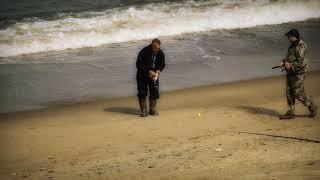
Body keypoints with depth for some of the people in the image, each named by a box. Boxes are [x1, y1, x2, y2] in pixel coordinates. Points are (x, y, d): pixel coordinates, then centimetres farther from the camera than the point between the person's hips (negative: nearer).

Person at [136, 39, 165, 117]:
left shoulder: (160, 53, -7)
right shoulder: (144, 52, -22)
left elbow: (162, 64, 9)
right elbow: (139, 64, -20)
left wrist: (158, 70, -13)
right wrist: (149, 72, -27)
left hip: (154, 75, 4)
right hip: (143, 75, -4)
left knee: (155, 91, -3)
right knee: (142, 92, -7)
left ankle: (152, 109, 9)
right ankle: (144, 110, -1)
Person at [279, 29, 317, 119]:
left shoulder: (301, 47, -18)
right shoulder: (292, 46, 12)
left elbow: (301, 63, -23)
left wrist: (290, 66, -20)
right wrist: (284, 62, 4)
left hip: (298, 74, -9)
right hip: (290, 74, 9)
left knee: (299, 94, -6)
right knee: (289, 93, 7)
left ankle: (312, 108, 13)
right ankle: (290, 113, 11)